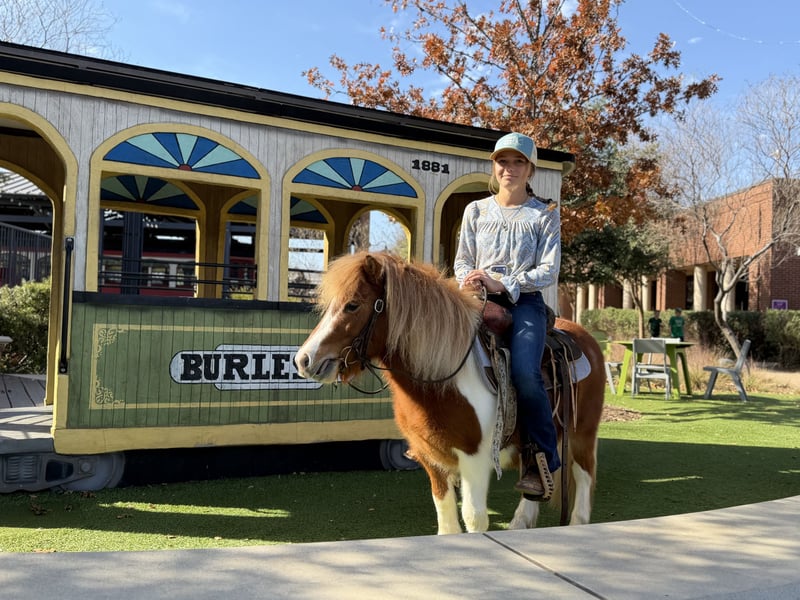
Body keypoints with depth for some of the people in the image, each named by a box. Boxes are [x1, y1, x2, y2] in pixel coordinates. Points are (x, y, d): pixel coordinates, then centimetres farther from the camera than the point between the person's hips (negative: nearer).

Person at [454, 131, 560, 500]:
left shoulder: (546, 214, 8)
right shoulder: (476, 210, 16)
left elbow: (549, 271, 0)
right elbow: (462, 260, 14)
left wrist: (501, 284, -14)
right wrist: (469, 280, -11)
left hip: (524, 302, -2)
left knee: (524, 371, -27)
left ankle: (542, 458, -7)